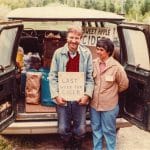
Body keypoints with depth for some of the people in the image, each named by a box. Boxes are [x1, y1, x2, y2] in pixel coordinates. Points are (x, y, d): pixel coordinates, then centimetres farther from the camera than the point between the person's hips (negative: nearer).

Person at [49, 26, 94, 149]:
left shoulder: (86, 53, -3)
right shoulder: (58, 53, -2)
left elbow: (90, 77, -1)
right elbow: (53, 76, 0)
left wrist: (87, 94, -11)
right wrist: (56, 95, -9)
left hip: (79, 97, 0)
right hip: (62, 97, 0)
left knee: (80, 129, 9)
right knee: (63, 129, 11)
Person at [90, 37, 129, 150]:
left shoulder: (116, 67, -16)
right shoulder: (94, 63, -5)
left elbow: (124, 84, -3)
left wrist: (112, 92, 5)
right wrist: (94, 92, 6)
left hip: (109, 105, -4)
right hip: (94, 103, 4)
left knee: (108, 131, 11)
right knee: (96, 129, 18)